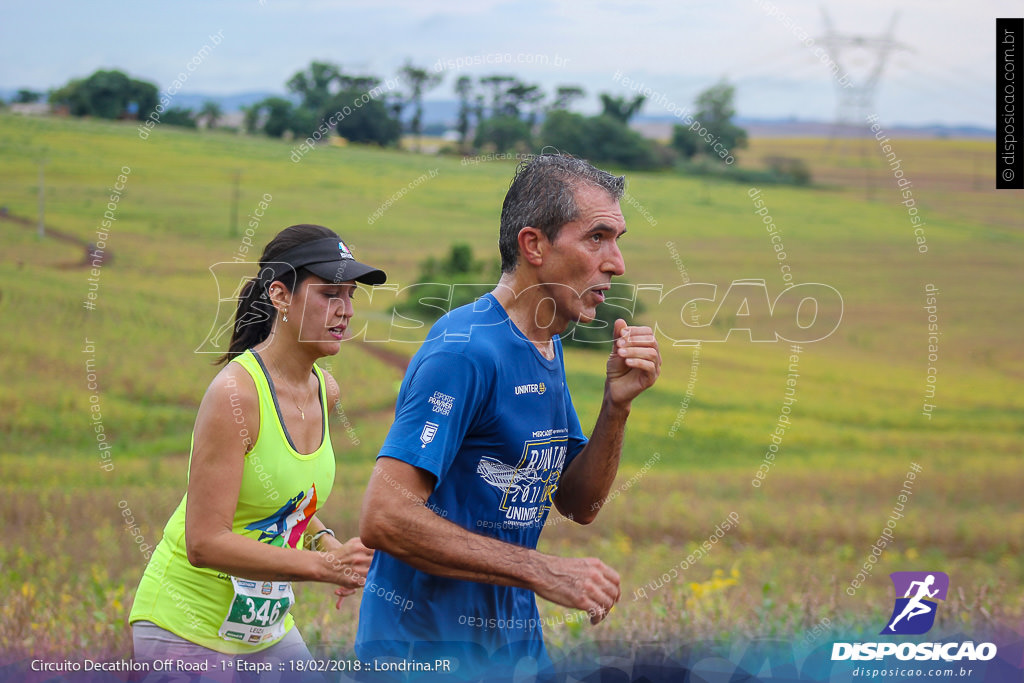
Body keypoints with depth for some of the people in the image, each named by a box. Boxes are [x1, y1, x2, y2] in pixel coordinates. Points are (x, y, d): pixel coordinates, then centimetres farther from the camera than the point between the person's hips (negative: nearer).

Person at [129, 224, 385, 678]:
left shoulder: (325, 391, 2)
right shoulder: (235, 392, -21)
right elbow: (204, 542, -25)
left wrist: (322, 540, -1)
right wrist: (324, 565, -28)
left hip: (267, 628, 8)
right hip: (187, 627, -7)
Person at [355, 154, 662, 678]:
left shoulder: (547, 348, 9)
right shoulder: (465, 351, -20)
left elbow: (577, 506, 10)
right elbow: (383, 518, -27)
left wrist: (616, 406, -7)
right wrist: (544, 572, -25)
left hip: (515, 638, 8)